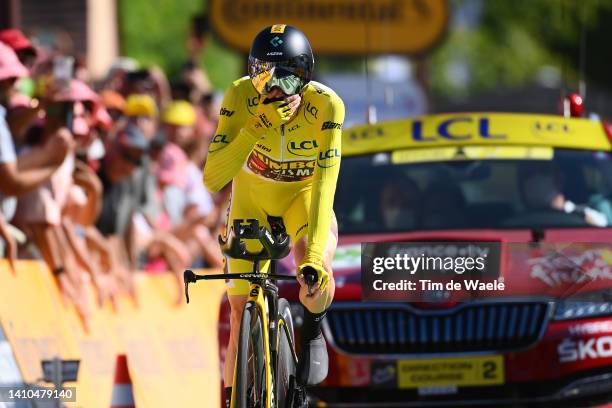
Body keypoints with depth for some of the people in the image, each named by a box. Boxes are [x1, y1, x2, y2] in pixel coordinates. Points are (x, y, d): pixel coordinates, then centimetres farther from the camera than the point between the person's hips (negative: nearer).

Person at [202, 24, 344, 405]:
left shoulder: (326, 106, -31)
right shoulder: (240, 97, -29)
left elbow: (325, 184, -35)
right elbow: (213, 179, -33)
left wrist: (315, 255, -46)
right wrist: (257, 127, -45)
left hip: (303, 197, -1)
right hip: (252, 199, 1)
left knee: (317, 273, -31)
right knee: (242, 313, -3)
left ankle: (312, 331, 3)